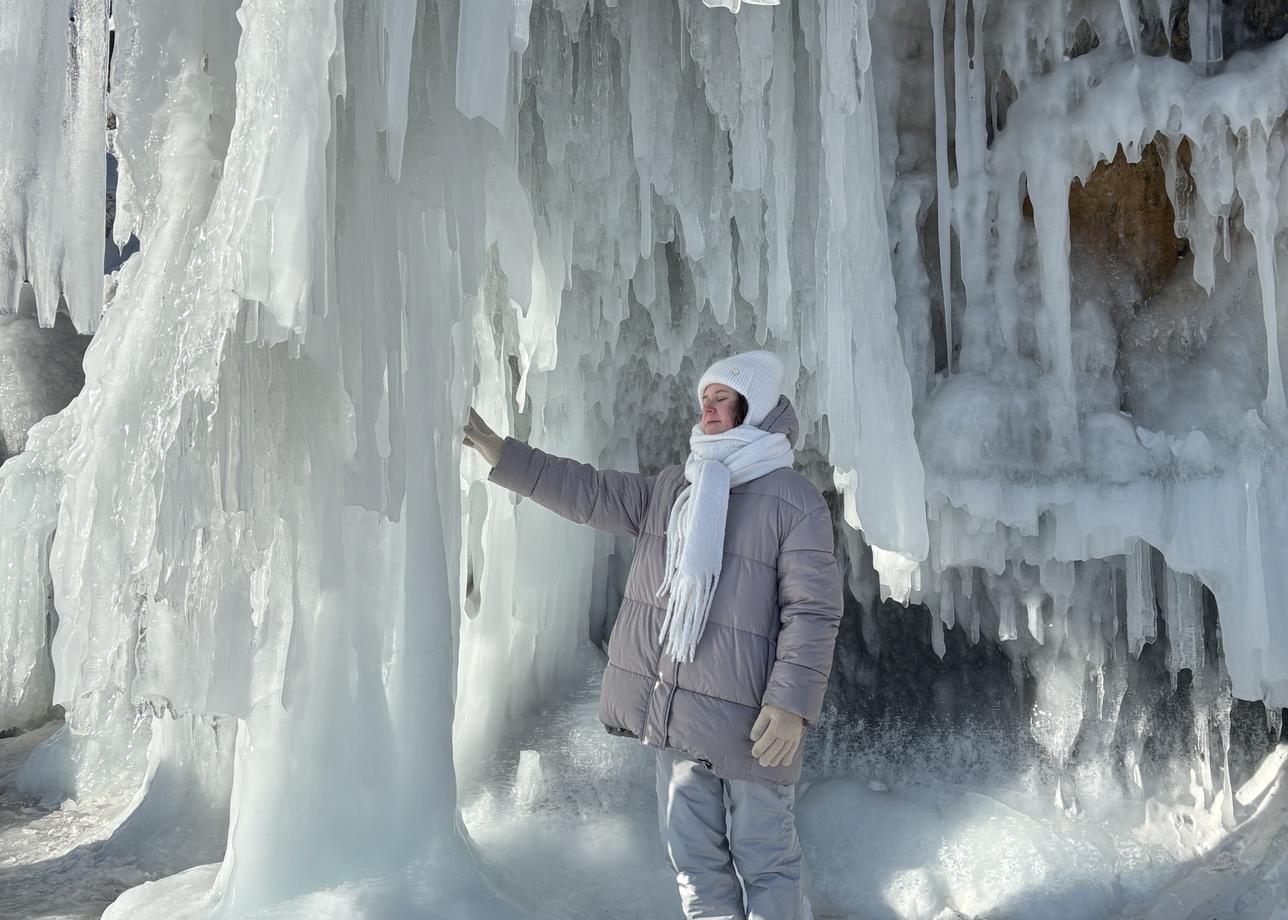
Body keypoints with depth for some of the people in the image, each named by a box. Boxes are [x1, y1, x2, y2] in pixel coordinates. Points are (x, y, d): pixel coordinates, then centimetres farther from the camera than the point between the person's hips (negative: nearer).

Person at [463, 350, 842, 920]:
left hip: (749, 719, -6)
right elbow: (590, 494, 11)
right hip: (676, 711, 6)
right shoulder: (673, 488, 11)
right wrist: (498, 452, 7)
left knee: (764, 860, 6)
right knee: (693, 856, 15)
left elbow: (813, 612, -12)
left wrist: (792, 705, -20)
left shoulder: (795, 502, -8)